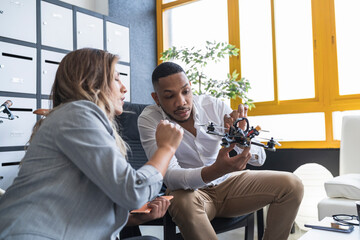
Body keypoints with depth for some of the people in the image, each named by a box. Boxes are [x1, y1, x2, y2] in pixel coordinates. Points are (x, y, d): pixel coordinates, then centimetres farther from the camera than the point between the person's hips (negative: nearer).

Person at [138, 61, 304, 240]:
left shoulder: (214, 106, -12)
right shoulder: (149, 120, -18)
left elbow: (259, 158, -13)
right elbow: (170, 176, -29)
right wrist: (216, 170, -48)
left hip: (228, 183, 4)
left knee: (292, 185, -10)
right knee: (184, 202, -38)